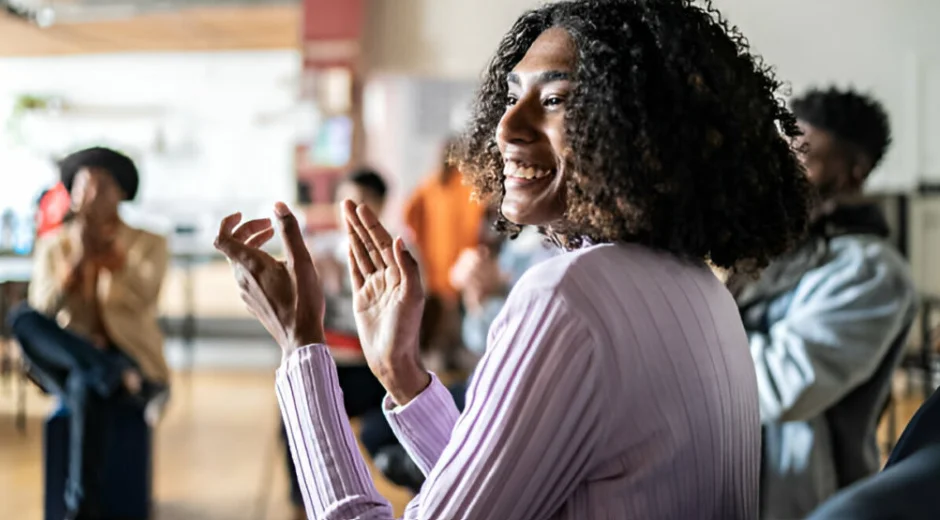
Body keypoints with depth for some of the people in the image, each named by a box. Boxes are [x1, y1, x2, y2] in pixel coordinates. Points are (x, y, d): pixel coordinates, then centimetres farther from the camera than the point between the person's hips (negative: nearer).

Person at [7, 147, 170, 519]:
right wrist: (78, 258, -20)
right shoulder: (53, 245, 10)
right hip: (64, 362, 3)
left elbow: (144, 297, -15)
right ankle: (132, 387, -40)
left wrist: (110, 249, -30)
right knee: (22, 318, -29)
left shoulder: (149, 243, 5)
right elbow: (43, 309, -6)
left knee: (85, 385, -39)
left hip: (128, 358, -3)